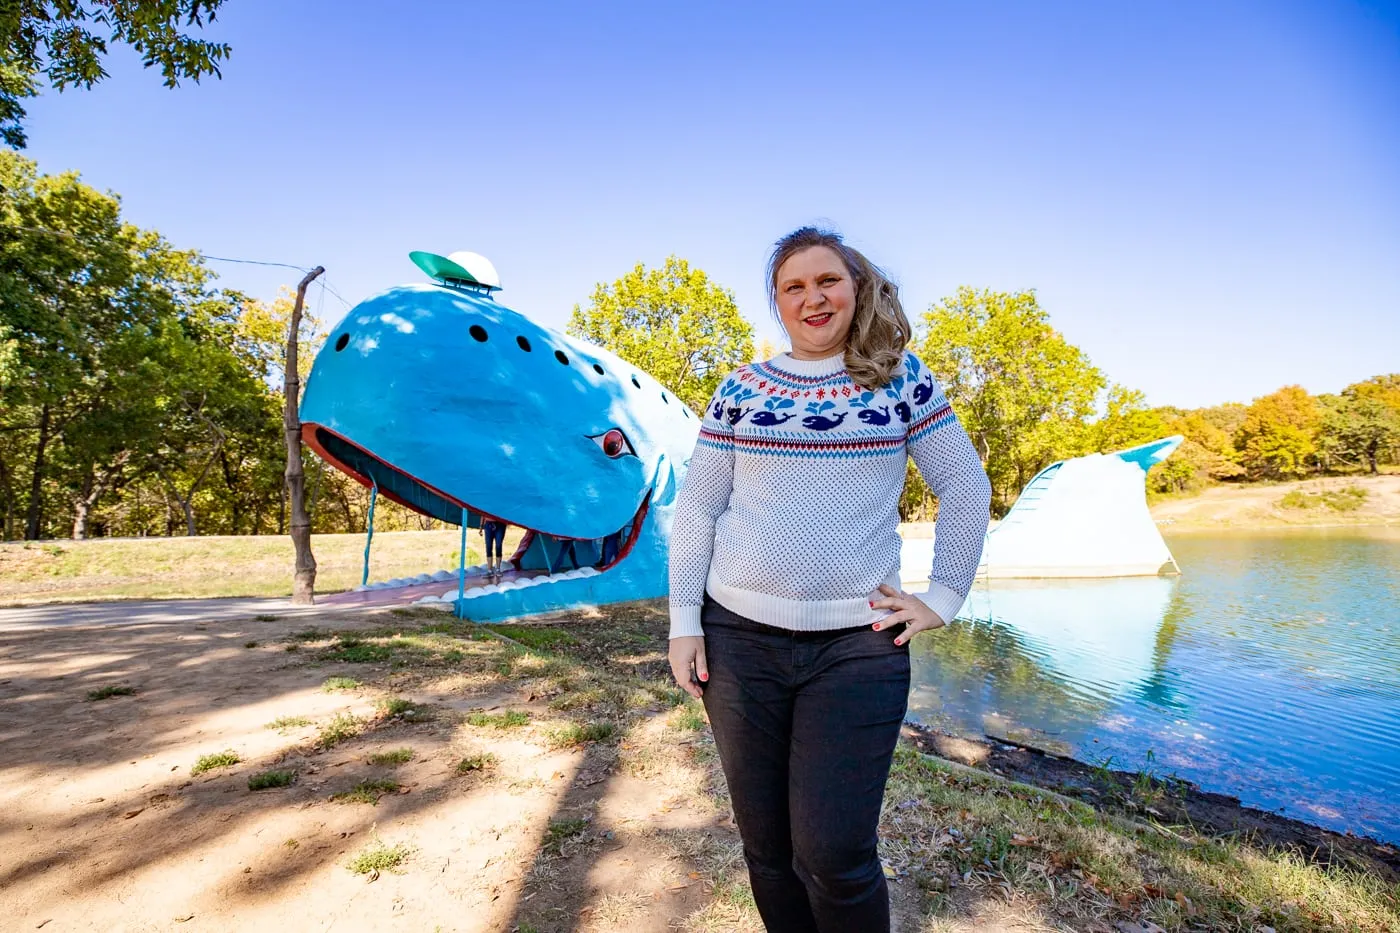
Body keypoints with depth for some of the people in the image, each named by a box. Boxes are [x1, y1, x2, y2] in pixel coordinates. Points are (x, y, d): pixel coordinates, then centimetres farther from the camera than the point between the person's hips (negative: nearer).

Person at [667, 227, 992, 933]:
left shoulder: (902, 380, 4)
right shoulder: (741, 389, 5)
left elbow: (966, 489, 8)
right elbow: (696, 510, 5)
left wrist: (943, 598, 1)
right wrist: (683, 623, 0)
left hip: (858, 644, -1)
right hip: (740, 638, 2)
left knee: (834, 855, -2)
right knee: (765, 843, 13)